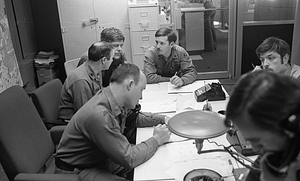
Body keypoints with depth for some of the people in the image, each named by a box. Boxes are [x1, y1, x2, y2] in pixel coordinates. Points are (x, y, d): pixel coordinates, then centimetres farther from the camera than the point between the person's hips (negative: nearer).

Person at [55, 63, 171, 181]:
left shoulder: (118, 103, -9)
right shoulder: (99, 115, -35)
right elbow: (128, 159, -30)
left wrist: (161, 119, 3)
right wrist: (156, 140, -18)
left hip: (103, 159, 8)